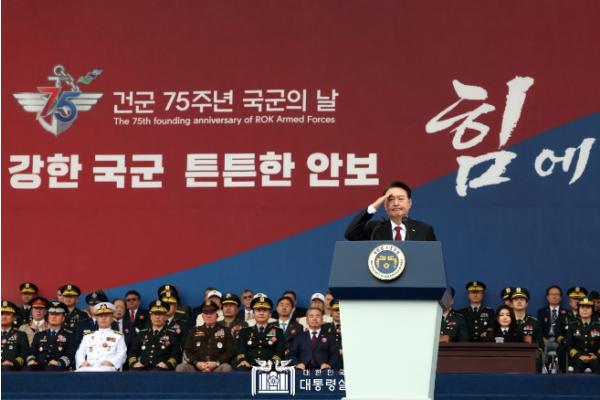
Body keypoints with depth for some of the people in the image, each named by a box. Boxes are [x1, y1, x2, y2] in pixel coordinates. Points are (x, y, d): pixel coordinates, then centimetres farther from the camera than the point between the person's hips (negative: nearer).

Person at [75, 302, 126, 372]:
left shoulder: (118, 336, 21)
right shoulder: (88, 336, 30)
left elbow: (121, 354, 7)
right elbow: (80, 353, 19)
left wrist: (110, 362, -14)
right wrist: (82, 362, -5)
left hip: (107, 368, -2)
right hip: (89, 367, 2)